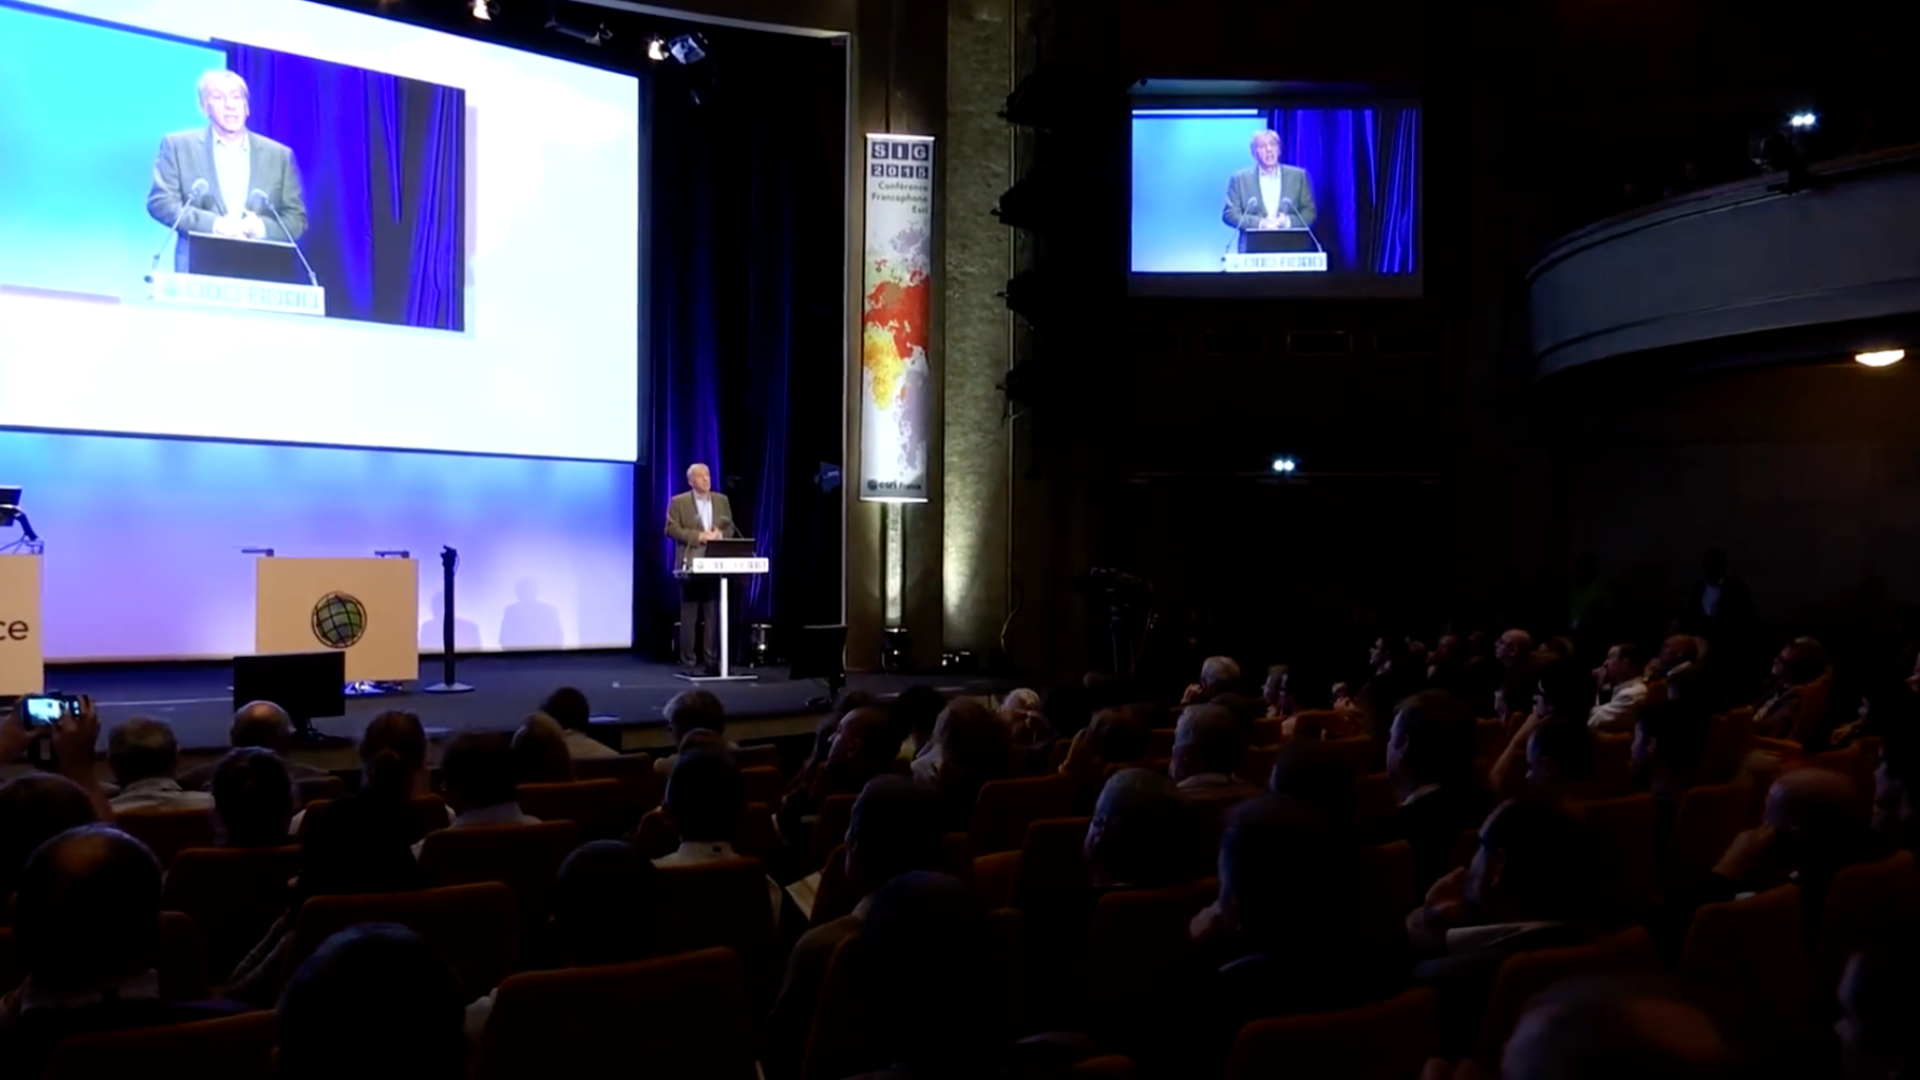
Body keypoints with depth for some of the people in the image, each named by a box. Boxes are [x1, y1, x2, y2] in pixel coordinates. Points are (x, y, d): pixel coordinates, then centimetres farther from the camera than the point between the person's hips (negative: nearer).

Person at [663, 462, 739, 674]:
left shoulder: (722, 500, 15)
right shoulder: (678, 502, 2)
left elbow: (730, 528, 14)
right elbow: (671, 529, -6)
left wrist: (720, 534, -9)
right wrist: (698, 536, -15)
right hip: (691, 564, -3)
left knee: (714, 615, 1)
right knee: (689, 616, -1)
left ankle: (712, 661, 5)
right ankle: (688, 662, 3)